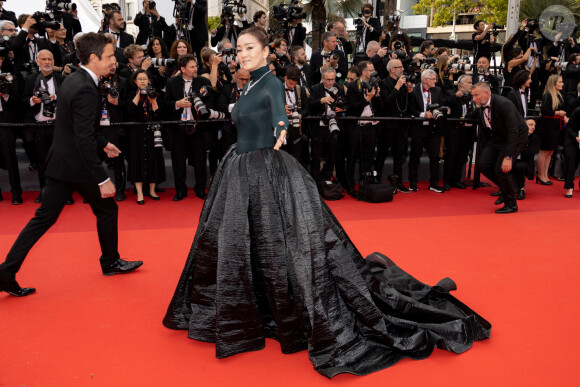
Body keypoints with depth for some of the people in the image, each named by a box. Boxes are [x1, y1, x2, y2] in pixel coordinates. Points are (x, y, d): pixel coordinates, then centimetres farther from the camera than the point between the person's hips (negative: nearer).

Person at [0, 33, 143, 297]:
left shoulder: (73, 80, 9)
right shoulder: (85, 90, -22)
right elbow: (84, 141, -26)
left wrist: (103, 143, 29)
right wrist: (102, 179, -25)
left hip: (60, 163, 9)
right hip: (77, 166, -9)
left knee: (44, 218, 11)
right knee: (107, 209, 12)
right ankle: (110, 262, 29)